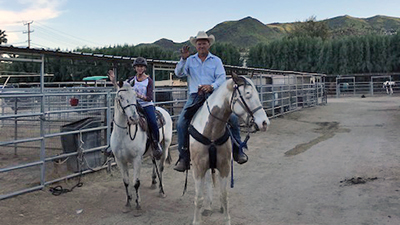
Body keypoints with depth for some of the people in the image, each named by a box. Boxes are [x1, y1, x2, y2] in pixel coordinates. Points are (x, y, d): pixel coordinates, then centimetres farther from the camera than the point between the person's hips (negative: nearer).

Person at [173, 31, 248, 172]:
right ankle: (183, 157, -6)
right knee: (181, 123, -17)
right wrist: (183, 59, -16)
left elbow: (222, 78, -2)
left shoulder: (216, 60, 10)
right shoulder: (190, 60, 13)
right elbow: (178, 73, 1)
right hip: (194, 97, 1)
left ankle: (238, 150, 2)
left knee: (233, 118, -15)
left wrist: (212, 86, -22)